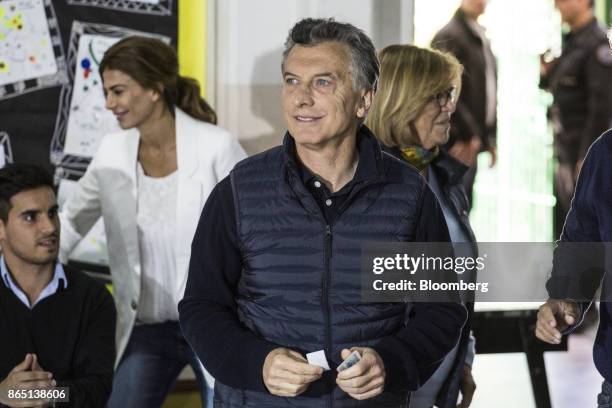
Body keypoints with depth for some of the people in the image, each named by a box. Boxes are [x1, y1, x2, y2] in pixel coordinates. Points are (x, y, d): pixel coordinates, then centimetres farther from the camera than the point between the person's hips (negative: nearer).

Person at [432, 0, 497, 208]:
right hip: (457, 144, -9)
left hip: (473, 140, 9)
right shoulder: (448, 37, -11)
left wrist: (490, 138, 17)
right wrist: (463, 136, -18)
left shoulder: (481, 38, 18)